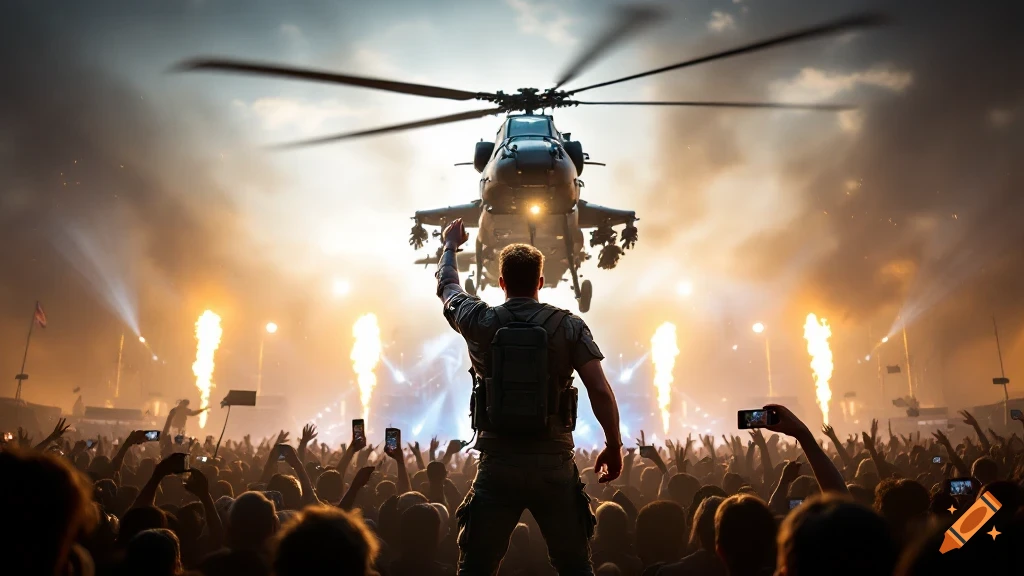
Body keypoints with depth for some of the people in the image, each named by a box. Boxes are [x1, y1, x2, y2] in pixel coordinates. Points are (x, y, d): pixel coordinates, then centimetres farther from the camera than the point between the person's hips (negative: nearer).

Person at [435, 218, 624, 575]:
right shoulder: (570, 326, -3)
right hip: (554, 465, 0)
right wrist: (614, 446, 3)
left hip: (497, 465, 0)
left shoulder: (480, 322, 0)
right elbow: (601, 392, -9)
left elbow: (446, 286, 20)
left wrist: (450, 246, 38)